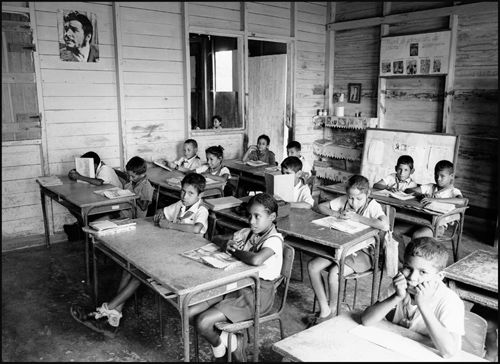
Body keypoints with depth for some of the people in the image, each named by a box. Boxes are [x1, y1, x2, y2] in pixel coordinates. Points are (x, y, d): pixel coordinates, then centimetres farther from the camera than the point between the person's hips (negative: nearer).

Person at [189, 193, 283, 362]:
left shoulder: (274, 240, -16)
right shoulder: (247, 233, 7)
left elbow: (256, 260, -38)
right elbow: (216, 238, 17)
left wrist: (235, 251, -18)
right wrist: (226, 244, -8)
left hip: (256, 295, -8)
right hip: (237, 285, 8)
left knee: (202, 323, -18)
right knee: (190, 313, -2)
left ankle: (219, 344, 17)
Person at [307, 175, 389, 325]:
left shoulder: (373, 206, -15)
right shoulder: (343, 200, 0)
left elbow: (385, 225, -34)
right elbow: (321, 206, 6)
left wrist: (357, 217, -26)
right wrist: (337, 214, -14)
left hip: (362, 252, -6)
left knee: (334, 272, -29)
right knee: (312, 266, -14)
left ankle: (332, 310, -1)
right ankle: (324, 310, -3)